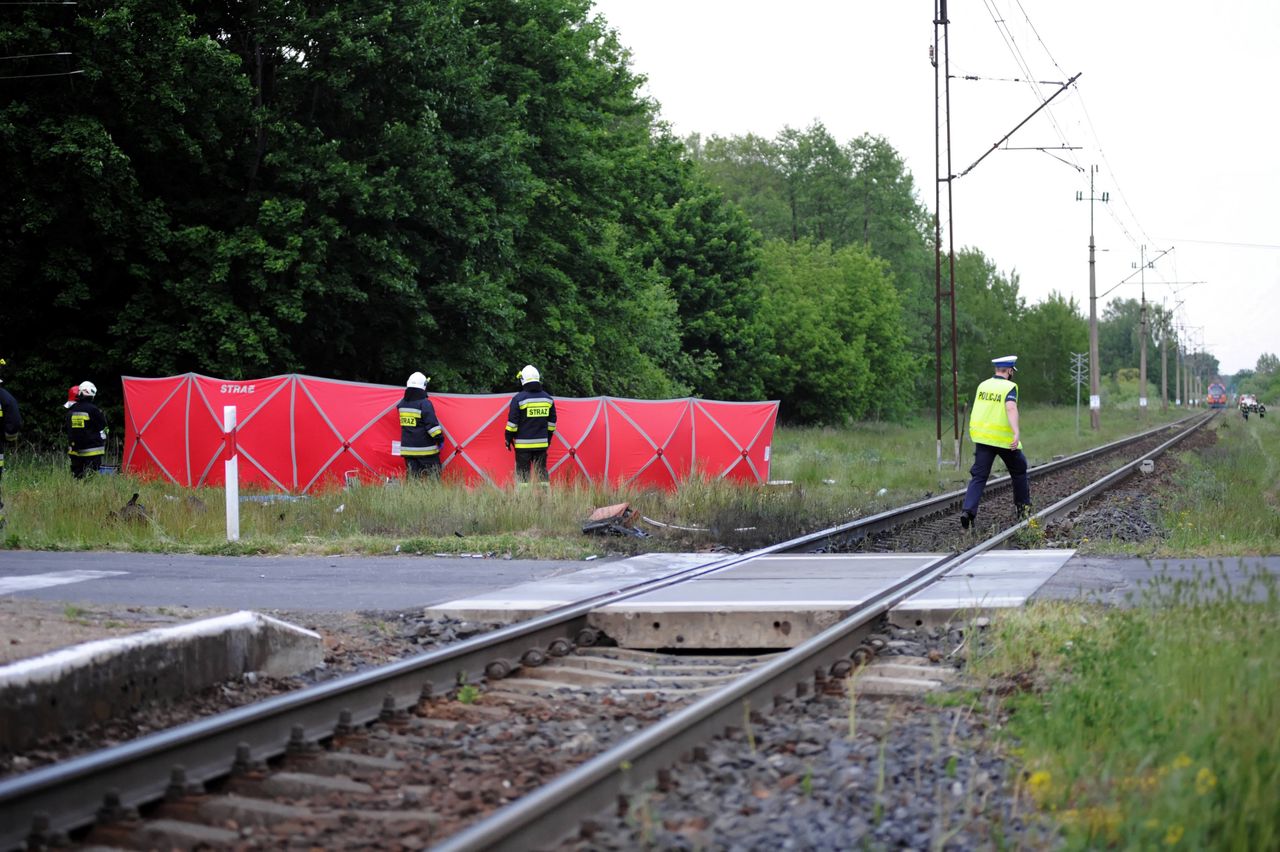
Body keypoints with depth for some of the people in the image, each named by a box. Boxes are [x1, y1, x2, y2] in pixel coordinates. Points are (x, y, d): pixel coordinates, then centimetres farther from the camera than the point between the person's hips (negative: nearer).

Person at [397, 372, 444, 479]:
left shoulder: (402, 403, 6)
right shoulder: (425, 404, -13)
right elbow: (432, 423, -17)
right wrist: (439, 438, -11)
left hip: (407, 448, 6)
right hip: (425, 449, -6)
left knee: (412, 476, 6)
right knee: (433, 475, 0)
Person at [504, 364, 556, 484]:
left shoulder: (519, 399, -10)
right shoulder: (548, 398, 6)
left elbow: (512, 421, -8)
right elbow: (552, 421, 13)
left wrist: (508, 438, 2)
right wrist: (548, 437, 23)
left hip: (523, 444, -4)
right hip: (542, 443, 4)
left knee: (523, 473, -2)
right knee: (541, 471, 10)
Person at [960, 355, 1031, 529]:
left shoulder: (983, 386, 8)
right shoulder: (1009, 387, -9)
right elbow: (1011, 408, -25)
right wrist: (1017, 433, -36)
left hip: (982, 437, 4)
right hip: (1004, 439, -4)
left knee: (979, 475, 2)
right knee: (1019, 470, 19)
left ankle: (968, 509, -16)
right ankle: (1022, 507, 29)